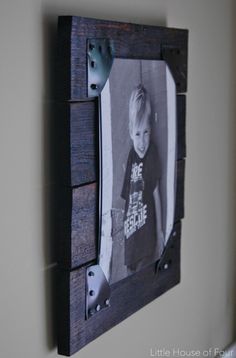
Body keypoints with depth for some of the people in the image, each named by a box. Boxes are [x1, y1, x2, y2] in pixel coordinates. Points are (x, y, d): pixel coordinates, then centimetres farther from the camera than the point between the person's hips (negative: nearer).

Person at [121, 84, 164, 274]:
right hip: (130, 240, 4)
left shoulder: (152, 152, -12)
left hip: (147, 238, -4)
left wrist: (160, 231, -3)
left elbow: (156, 194, -7)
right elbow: (128, 199, 6)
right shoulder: (131, 155, -2)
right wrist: (125, 230, 9)